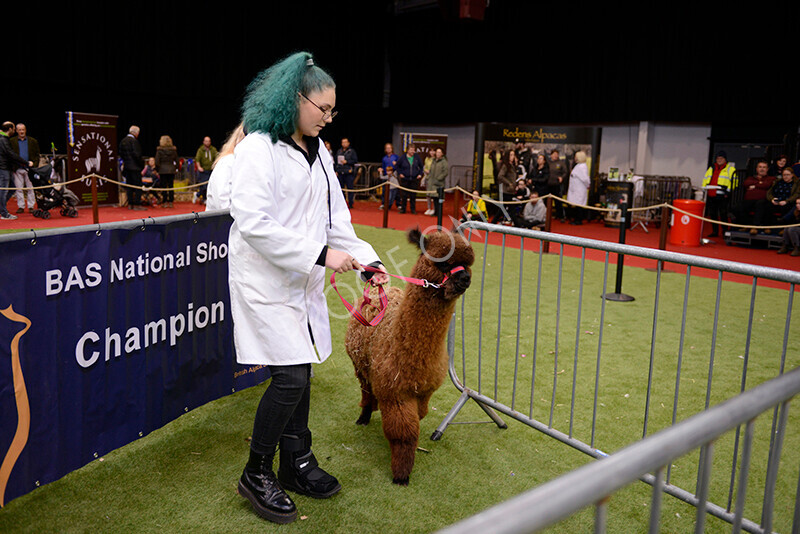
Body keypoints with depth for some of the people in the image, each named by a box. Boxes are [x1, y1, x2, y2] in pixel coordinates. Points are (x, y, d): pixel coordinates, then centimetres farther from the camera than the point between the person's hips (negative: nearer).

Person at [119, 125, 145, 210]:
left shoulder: (123, 141, 10)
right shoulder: (134, 141, -15)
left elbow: (121, 153, 14)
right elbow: (137, 154, -18)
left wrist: (125, 161, 18)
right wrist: (141, 165, -9)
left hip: (127, 167, 8)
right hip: (135, 167, -8)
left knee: (129, 186, 12)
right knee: (138, 186, -3)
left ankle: (130, 204, 14)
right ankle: (136, 205, -5)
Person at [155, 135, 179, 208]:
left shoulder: (159, 150, -6)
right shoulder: (174, 150, 3)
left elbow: (157, 162, -7)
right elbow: (176, 160, 7)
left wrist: (157, 169, 5)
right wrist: (175, 168, 15)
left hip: (162, 170, -3)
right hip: (171, 170, 3)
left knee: (164, 186, 3)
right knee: (171, 187, 7)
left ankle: (165, 202, 3)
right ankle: (171, 202, 8)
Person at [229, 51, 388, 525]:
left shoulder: (319, 153, 13)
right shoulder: (259, 148, -12)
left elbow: (336, 219, 13)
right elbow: (253, 222, -22)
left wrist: (367, 260, -1)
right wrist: (321, 253, -23)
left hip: (305, 283, 8)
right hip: (266, 282, -7)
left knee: (301, 373, 12)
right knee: (290, 377, -10)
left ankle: (297, 465, 29)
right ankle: (257, 475, 10)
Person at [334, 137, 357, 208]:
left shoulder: (352, 151, 1)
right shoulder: (339, 151, 15)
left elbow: (355, 160, -5)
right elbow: (336, 161, 17)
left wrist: (346, 162, -12)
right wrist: (336, 170, 10)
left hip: (349, 173, -4)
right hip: (340, 173, 4)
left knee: (350, 188, -5)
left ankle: (350, 204, -1)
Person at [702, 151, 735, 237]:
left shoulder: (730, 169, 2)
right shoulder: (711, 168, 20)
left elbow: (733, 181, -7)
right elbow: (705, 179, 25)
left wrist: (728, 191, -15)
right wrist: (704, 189, 15)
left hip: (722, 197, -6)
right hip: (711, 196, 6)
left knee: (723, 215, -6)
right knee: (712, 214, 8)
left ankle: (724, 231, 2)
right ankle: (714, 231, 16)